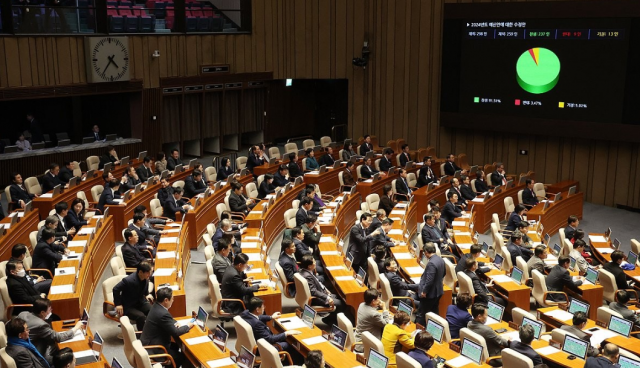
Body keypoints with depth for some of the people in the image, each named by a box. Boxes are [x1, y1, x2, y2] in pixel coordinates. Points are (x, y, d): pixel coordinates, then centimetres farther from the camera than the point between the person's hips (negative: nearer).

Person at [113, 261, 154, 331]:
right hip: (128, 307, -6)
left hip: (140, 302, 6)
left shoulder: (146, 278, -6)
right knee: (141, 317, -32)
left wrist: (147, 295, -3)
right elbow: (116, 289, -16)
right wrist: (118, 304, -14)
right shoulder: (128, 280, -28)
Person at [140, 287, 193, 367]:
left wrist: (175, 323, 0)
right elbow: (175, 332, -21)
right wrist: (188, 326, -5)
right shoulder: (163, 314, -29)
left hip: (148, 343, 10)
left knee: (175, 346, 25)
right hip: (153, 350, -10)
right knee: (182, 357, 3)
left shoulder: (156, 306, -1)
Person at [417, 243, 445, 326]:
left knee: (422, 314, 2)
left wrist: (424, 291, -16)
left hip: (430, 293, -9)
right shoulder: (440, 260, 2)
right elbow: (443, 274, 17)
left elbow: (429, 280, -26)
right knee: (434, 312, 17)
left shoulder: (431, 263, -26)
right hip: (438, 291, 9)